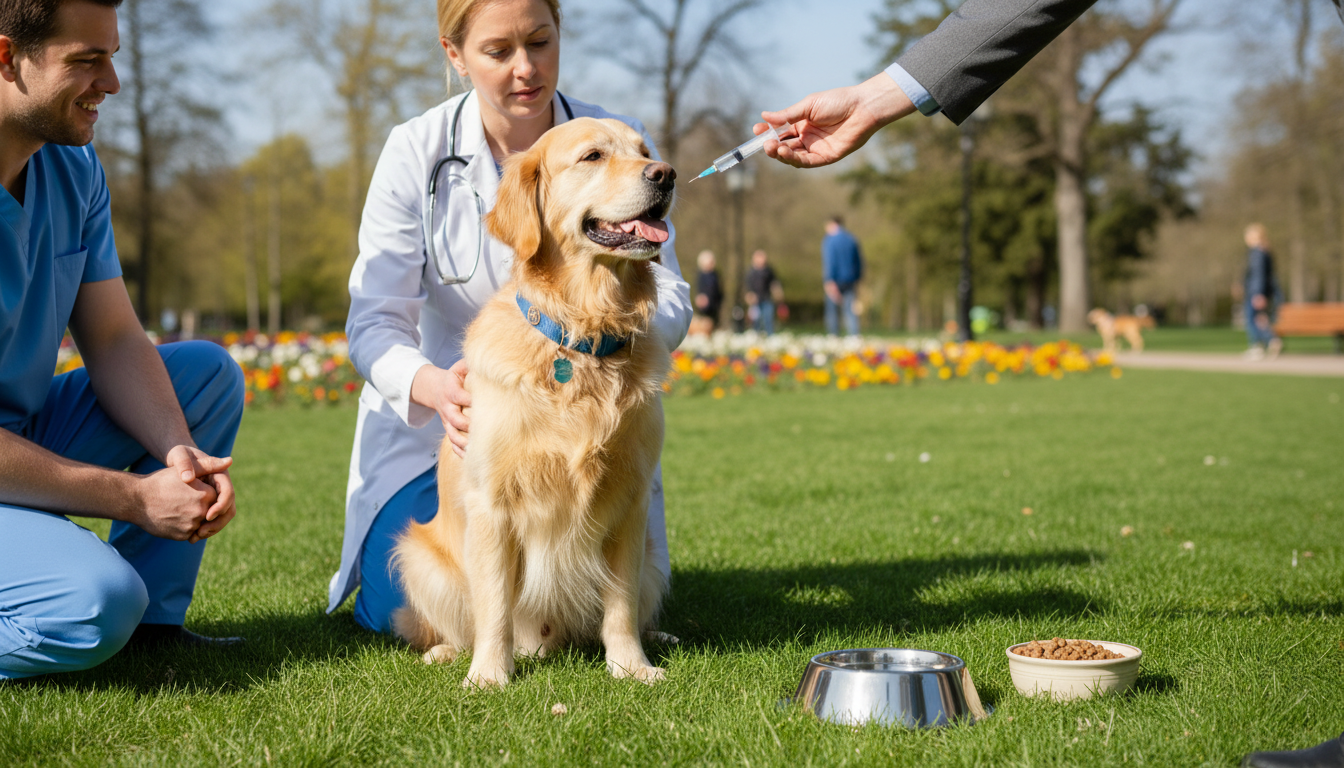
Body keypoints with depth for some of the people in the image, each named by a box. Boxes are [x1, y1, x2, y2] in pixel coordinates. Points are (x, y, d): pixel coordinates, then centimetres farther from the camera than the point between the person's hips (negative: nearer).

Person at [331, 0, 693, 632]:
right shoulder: (416, 152, -10)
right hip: (442, 413, 0)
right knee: (396, 604, -15)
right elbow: (374, 322, -14)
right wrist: (433, 386, -37)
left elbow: (670, 300, -12)